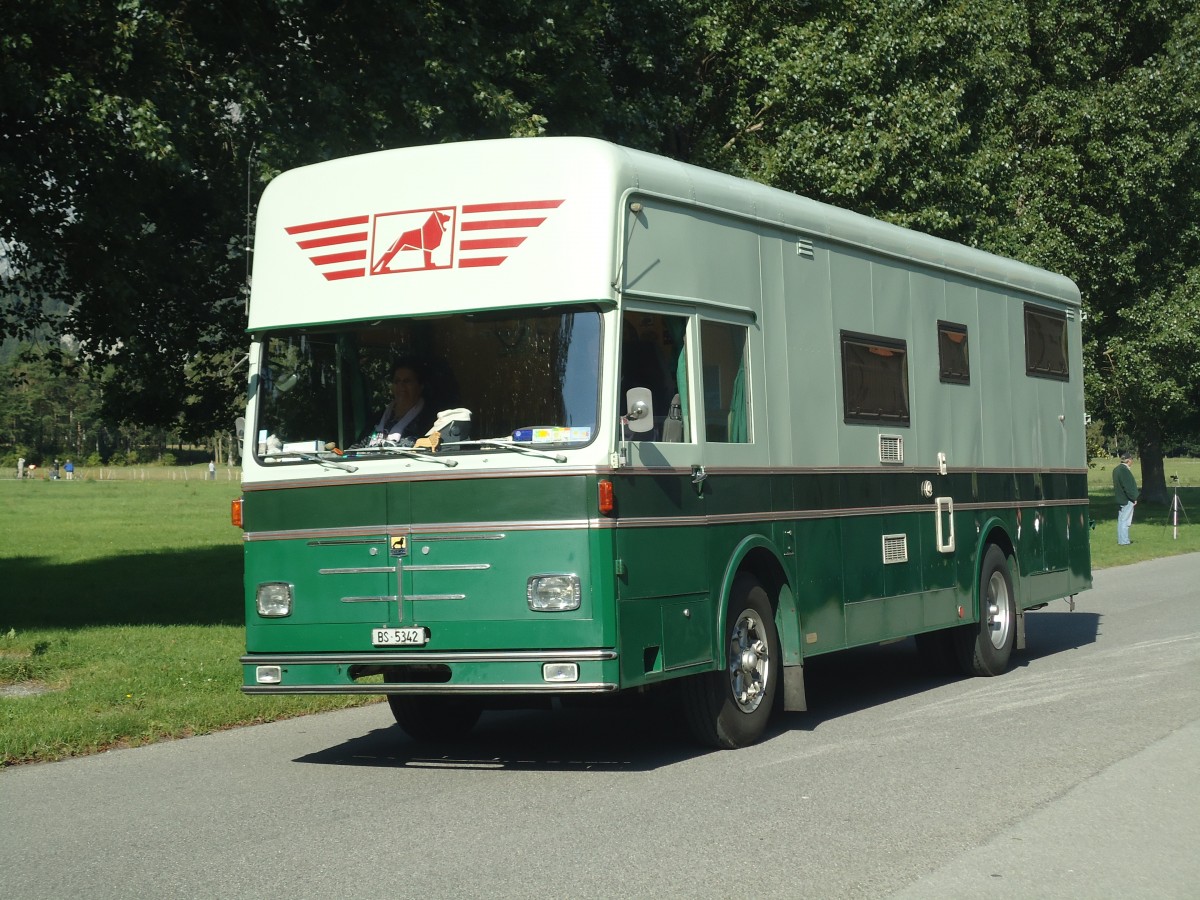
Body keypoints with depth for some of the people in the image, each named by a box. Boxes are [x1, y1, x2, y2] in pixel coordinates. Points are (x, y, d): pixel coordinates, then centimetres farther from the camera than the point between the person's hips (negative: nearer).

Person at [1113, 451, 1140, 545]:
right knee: (1125, 520, -5)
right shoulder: (1124, 470, -20)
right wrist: (1134, 498, -12)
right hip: (1127, 500, -9)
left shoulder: (1116, 470, 10)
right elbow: (1128, 487, -21)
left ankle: (1121, 539, 22)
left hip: (1120, 498, 9)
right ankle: (1124, 541, -2)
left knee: (1121, 520, 15)